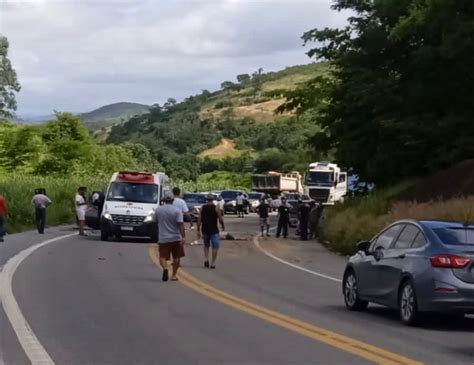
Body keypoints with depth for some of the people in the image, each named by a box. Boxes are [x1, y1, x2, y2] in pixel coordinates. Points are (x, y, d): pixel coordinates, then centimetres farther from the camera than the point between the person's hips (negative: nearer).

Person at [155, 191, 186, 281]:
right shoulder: (177, 210, -10)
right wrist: (183, 236, -19)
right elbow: (180, 224, -18)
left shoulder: (158, 210, 0)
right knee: (176, 257, 14)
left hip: (163, 238, 1)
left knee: (163, 256, 0)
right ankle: (174, 275, 16)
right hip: (176, 238, -1)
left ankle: (165, 268, -29)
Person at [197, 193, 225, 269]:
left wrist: (198, 230, 5)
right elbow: (220, 219, -6)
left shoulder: (202, 208, 2)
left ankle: (206, 259, 3)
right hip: (214, 230, -3)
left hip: (205, 230, 3)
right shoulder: (216, 208, -7)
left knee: (206, 246, 21)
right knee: (215, 247, 4)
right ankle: (213, 263, 0)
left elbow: (199, 220, 0)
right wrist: (223, 226, 13)